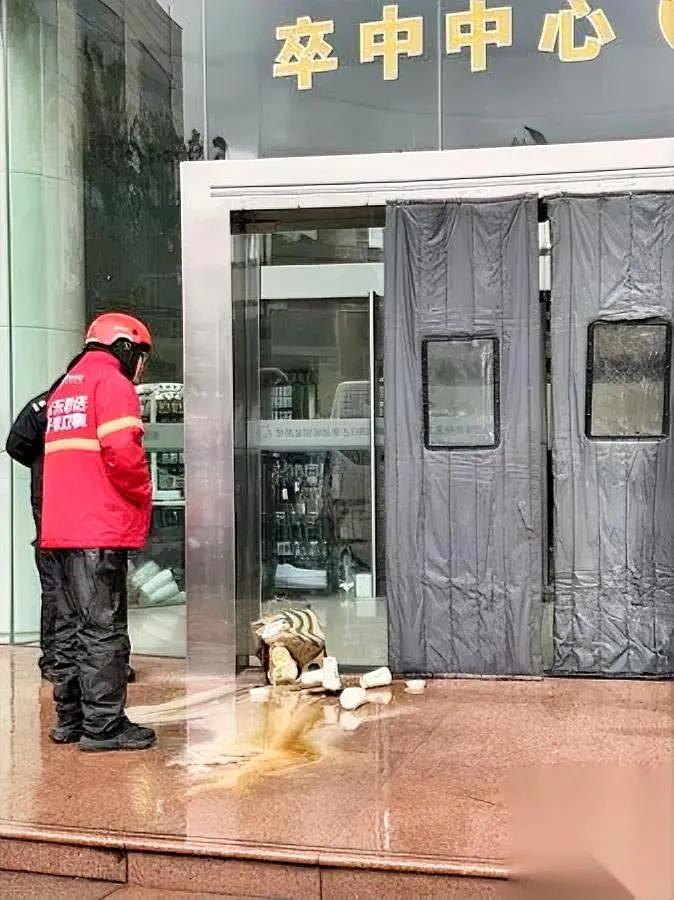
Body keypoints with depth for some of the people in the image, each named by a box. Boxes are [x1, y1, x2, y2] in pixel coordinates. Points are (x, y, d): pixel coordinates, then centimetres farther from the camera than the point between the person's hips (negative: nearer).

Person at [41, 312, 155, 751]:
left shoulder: (64, 389, 23)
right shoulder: (113, 384, -6)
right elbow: (122, 452, -20)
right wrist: (144, 493, -3)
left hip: (62, 529, 9)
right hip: (102, 529, -9)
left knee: (72, 625, 13)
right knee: (104, 628, -6)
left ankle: (69, 719, 20)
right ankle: (103, 726, -3)